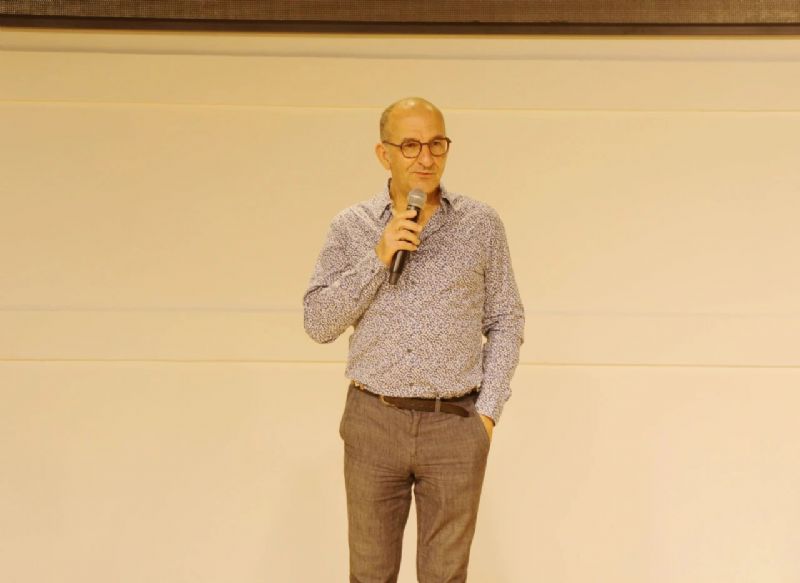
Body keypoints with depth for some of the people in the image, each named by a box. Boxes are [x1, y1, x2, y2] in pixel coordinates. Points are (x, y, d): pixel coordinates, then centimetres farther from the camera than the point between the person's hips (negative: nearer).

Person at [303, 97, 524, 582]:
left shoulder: (481, 224, 0)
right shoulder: (351, 226, 1)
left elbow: (506, 322, 4)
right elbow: (319, 323, -4)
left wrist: (488, 411, -4)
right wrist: (378, 257, -15)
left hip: (455, 425, -1)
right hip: (373, 422, 1)